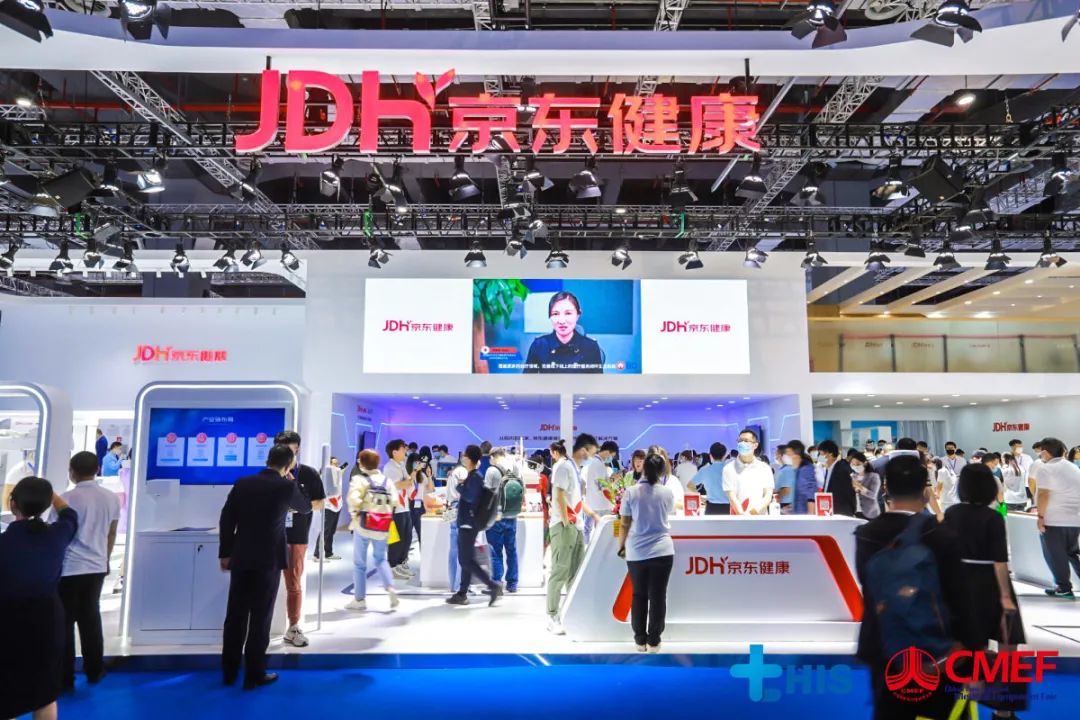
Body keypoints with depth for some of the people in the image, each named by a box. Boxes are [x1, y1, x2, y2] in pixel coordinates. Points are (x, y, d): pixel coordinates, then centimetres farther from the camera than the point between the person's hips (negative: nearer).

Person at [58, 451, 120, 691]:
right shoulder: (111, 498, 1)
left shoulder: (67, 498, -13)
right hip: (96, 567, 4)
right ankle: (94, 671, 25)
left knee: (64, 622, 7)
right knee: (91, 618, 17)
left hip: (68, 568, -4)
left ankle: (64, 678, 13)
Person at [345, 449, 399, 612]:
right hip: (382, 528, 4)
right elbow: (395, 501, -1)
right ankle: (390, 588, -2)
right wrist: (385, 513, 12)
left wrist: (354, 513, -4)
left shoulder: (360, 479, -7)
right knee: (380, 558, 19)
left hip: (364, 525, -4)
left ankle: (359, 599, 14)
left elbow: (353, 499, -21)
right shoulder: (386, 480, 7)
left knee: (359, 563, 9)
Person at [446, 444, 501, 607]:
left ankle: (493, 587, -5)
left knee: (468, 561, -7)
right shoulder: (472, 475, 13)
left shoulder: (475, 476, -16)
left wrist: (459, 486, -14)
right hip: (466, 523, 10)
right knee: (465, 560, 13)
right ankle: (462, 594, 19)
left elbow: (470, 497, -27)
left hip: (469, 524, -10)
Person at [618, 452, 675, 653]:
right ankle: (653, 641, 11)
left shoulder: (631, 492, -5)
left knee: (638, 596, 12)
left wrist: (621, 546, 11)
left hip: (636, 553, 0)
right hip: (662, 551, 0)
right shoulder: (667, 493, 0)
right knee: (658, 597, 7)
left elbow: (624, 524, -3)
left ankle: (640, 640, 17)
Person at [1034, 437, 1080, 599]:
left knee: (1055, 555, 3)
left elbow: (1043, 494, -18)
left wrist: (1041, 516, -14)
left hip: (1053, 519, -7)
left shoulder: (1046, 468, -10)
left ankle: (1064, 588, 7)